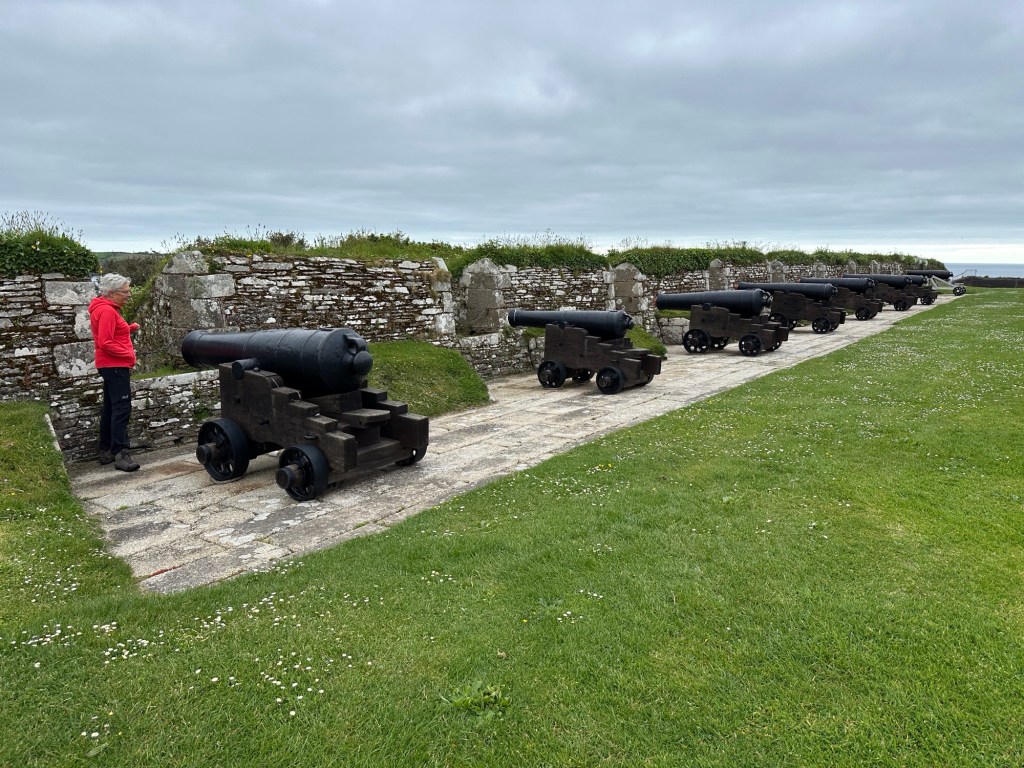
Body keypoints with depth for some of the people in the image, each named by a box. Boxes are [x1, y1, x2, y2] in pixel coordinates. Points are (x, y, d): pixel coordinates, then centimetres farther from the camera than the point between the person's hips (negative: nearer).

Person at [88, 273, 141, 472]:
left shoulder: (107, 309, 15)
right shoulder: (107, 311, -16)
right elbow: (105, 343, -22)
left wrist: (129, 329, 8)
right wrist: (129, 354, -15)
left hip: (112, 366, 11)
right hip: (116, 366, -11)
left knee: (110, 408, 14)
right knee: (122, 409, -13)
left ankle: (106, 450, 20)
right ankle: (120, 453, -15)